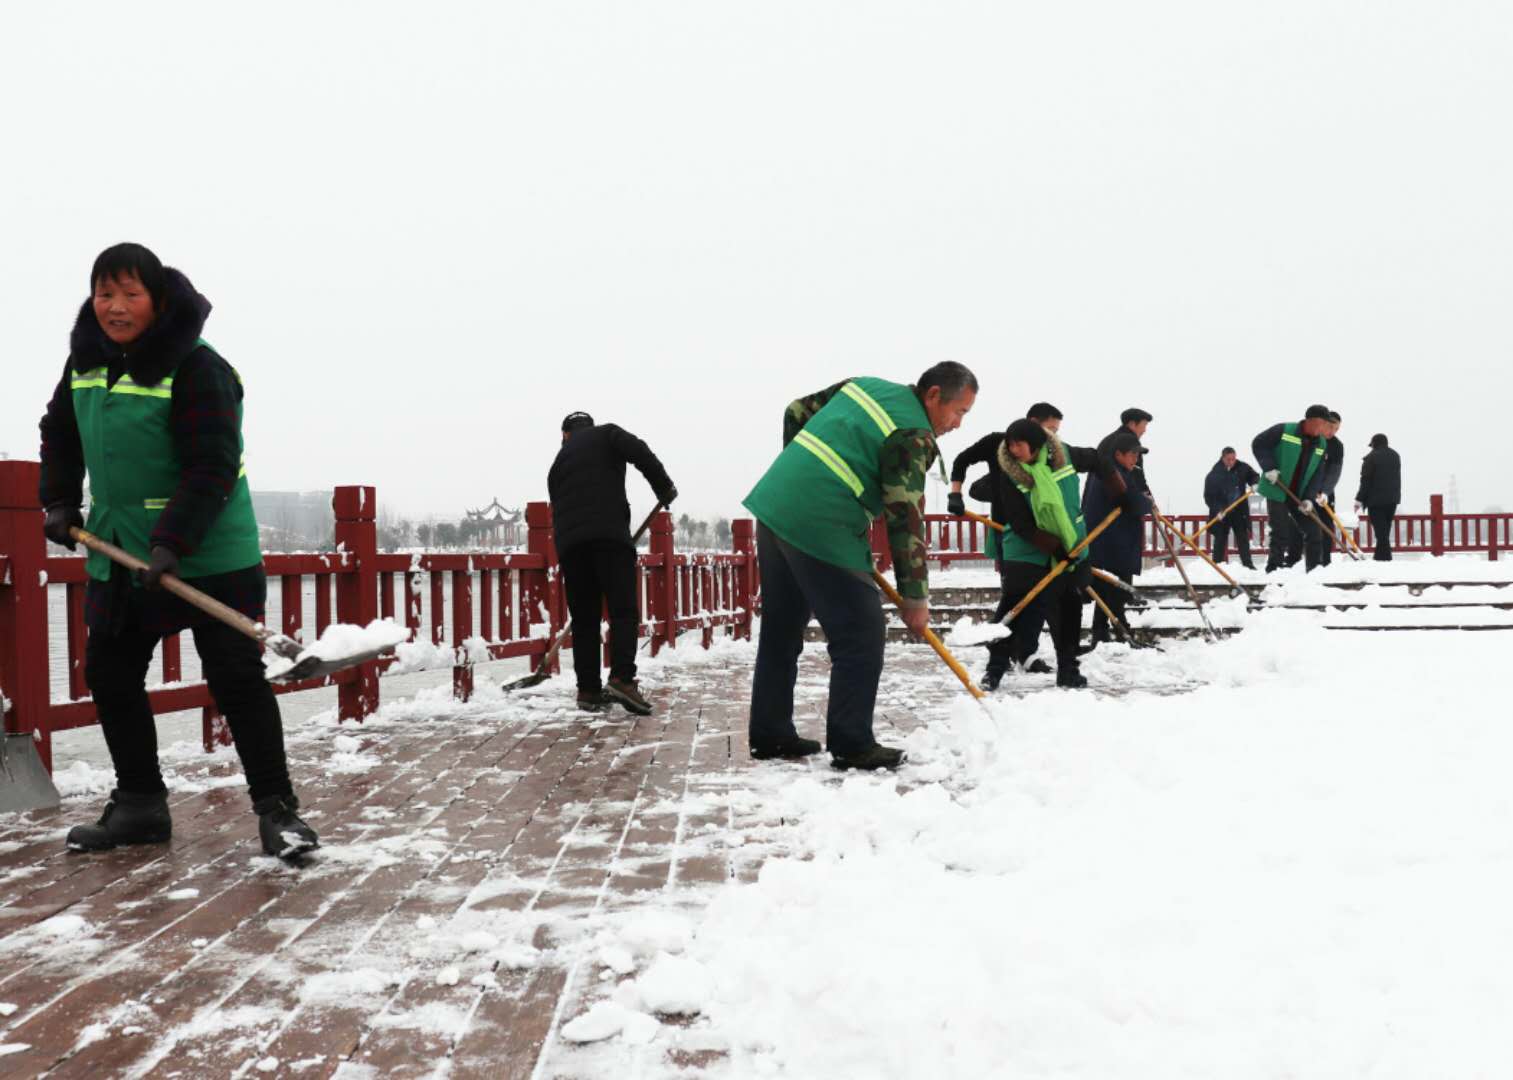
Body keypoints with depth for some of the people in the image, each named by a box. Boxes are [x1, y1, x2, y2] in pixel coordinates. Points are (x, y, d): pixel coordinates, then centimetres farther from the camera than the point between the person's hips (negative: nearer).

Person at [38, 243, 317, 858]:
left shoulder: (196, 367, -18)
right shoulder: (86, 361, 5)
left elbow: (212, 468, -22)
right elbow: (59, 433, 22)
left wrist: (173, 542, -29)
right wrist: (59, 501, 10)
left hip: (209, 554, -7)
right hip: (119, 553, 8)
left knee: (236, 678, -7)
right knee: (109, 673, 12)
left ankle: (275, 808, 2)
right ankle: (138, 805, 26)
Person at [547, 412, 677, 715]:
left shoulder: (559, 462, 30)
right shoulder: (606, 433, 15)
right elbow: (639, 452, -5)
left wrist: (566, 546, 32)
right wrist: (663, 486, 3)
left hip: (569, 542, 5)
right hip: (609, 535, -4)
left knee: (583, 619, 9)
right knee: (623, 610, -5)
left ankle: (588, 690, 8)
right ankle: (622, 679, -20)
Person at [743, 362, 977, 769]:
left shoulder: (864, 385, 16)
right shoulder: (914, 435, -8)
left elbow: (797, 413, 22)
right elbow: (905, 521, -10)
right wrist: (915, 597, -4)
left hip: (773, 505, 9)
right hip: (819, 529, -9)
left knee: (781, 630, 16)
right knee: (860, 637, -1)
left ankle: (770, 735, 24)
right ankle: (851, 745, 3)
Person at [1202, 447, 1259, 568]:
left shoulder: (1242, 468, -4)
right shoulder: (1214, 474, -11)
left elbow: (1254, 477, 12)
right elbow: (1208, 496, -10)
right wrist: (1218, 509, -22)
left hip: (1239, 511, 3)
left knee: (1243, 539, 5)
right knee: (1220, 540, 0)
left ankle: (1247, 564, 11)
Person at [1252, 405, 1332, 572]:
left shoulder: (1321, 444, 5)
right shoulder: (1283, 431, -12)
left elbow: (1317, 474, 3)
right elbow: (1258, 444, -8)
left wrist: (1309, 498, -10)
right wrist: (1269, 468, -17)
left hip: (1299, 496, 6)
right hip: (1276, 492, -6)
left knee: (1314, 533, 5)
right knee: (1281, 535, -10)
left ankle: (1315, 570, 19)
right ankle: (1273, 570, 0)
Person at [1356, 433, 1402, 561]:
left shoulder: (1371, 458, -11)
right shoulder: (1395, 456, 12)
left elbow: (1365, 481, -11)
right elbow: (1397, 478, 18)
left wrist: (1360, 499, -7)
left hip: (1376, 499, -7)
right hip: (1392, 498, 7)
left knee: (1380, 529, -7)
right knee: (1385, 529, 13)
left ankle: (1384, 556, -12)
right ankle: (1380, 555, 18)